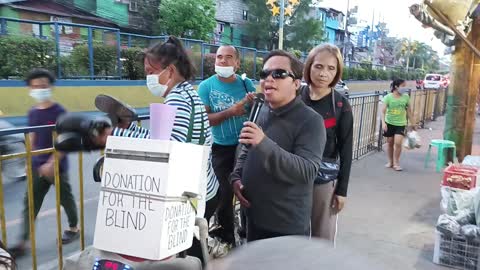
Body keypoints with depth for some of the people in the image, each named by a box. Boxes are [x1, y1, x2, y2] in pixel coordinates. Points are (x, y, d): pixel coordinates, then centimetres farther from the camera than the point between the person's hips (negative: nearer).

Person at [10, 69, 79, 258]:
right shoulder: (32, 112, 6)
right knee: (30, 203, 4)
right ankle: (23, 242, 11)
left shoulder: (59, 112, -13)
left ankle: (74, 228, 32)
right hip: (37, 166, 6)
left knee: (65, 198, 11)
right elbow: (32, 138, 14)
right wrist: (31, 161, 12)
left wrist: (51, 163, -22)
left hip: (57, 165, -5)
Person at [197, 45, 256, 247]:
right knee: (224, 195, 6)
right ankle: (226, 240, 26)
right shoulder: (206, 86, -6)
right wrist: (231, 112, -23)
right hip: (222, 149, -2)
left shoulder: (246, 84, 0)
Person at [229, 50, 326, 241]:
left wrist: (265, 143, -38)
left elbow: (307, 171, -29)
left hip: (287, 225, -7)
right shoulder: (261, 111, 5)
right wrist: (236, 177, 0)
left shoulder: (310, 120, -18)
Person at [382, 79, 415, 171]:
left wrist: (412, 123, 13)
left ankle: (396, 163, 4)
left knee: (398, 143, -12)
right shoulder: (388, 97, -9)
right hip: (389, 123, 0)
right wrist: (383, 122, -27)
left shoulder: (406, 97, -1)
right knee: (390, 143, 10)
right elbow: (383, 111, -14)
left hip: (400, 124, 1)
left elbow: (409, 111, 9)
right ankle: (390, 161, 26)